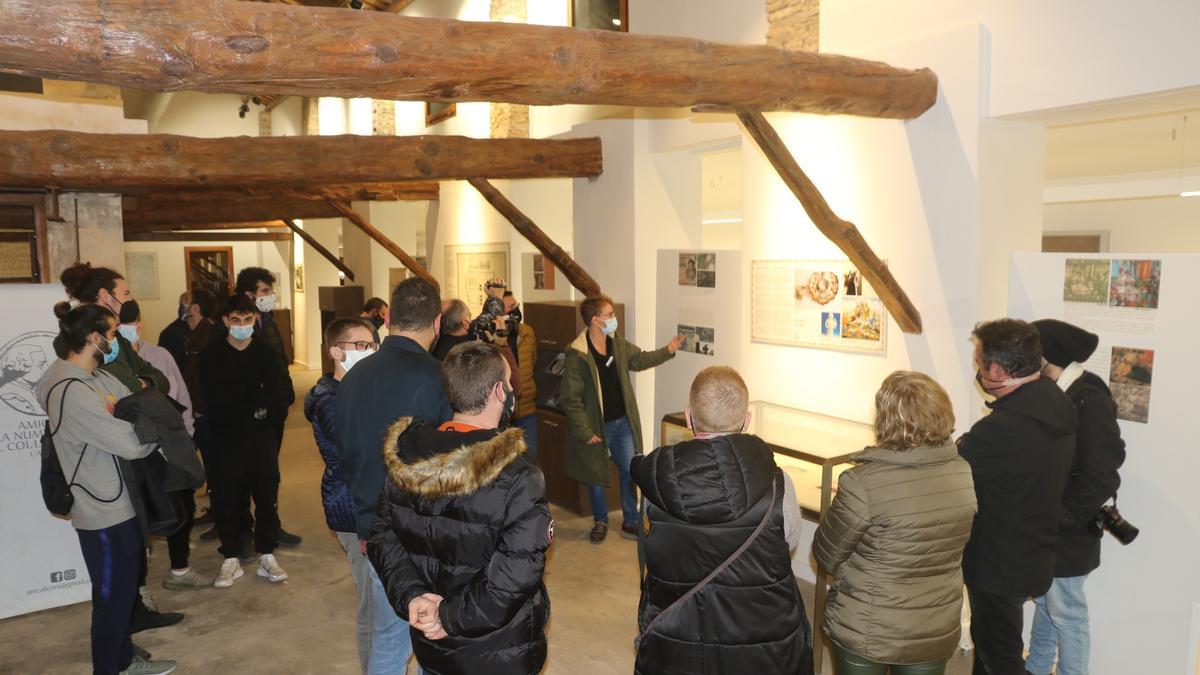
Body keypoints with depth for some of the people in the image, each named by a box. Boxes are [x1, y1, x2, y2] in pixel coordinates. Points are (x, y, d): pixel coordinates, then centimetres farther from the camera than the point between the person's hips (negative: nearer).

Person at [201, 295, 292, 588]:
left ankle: (267, 556, 18)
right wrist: (255, 394, -12)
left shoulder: (266, 351, 2)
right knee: (226, 500, 5)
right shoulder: (212, 354, -1)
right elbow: (213, 399, -12)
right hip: (224, 438, -1)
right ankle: (231, 560, 19)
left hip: (261, 437, 1)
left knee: (266, 497, 5)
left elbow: (282, 392, -8)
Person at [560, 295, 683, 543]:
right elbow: (571, 399, -19)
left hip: (623, 422, 5)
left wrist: (667, 351, 8)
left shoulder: (618, 344, -1)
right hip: (597, 427, -5)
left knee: (629, 473, 9)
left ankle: (630, 522, 25)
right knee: (596, 476, 12)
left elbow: (639, 359, 19)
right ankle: (600, 521, 34)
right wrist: (584, 432, -18)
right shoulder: (577, 356, -21)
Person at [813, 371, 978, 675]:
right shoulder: (964, 474, -9)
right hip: (939, 633, 4)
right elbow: (942, 544, 6)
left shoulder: (863, 484, -27)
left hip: (866, 634, -4)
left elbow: (825, 556, -14)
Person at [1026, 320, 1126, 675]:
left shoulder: (1089, 401, -22)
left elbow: (1100, 479, -24)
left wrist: (1058, 518, -17)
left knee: (1066, 613, 6)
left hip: (1067, 533, -9)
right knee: (1045, 603, 22)